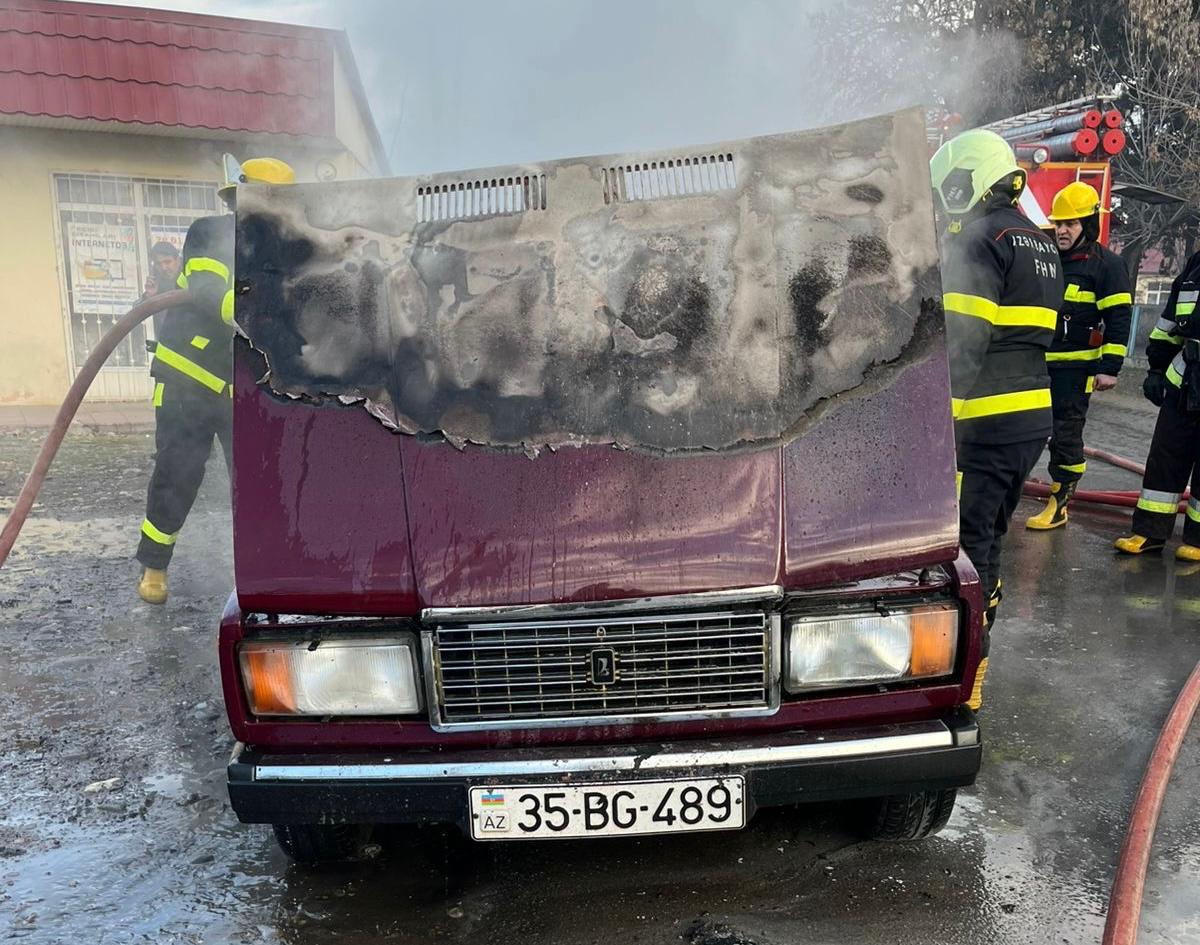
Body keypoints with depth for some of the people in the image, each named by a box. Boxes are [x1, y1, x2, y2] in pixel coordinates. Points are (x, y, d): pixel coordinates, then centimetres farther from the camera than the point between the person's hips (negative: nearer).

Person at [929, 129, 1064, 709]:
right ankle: (971, 652, 34)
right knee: (987, 540, 20)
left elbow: (960, 341, -20)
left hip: (981, 421, -10)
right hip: (1034, 415, 10)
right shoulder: (1040, 243, 19)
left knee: (965, 546, -4)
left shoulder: (977, 239, -11)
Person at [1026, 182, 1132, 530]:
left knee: (1066, 435, 0)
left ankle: (1059, 504, 10)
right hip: (1035, 362, 6)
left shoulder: (1106, 265, -5)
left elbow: (1118, 319, -8)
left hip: (1074, 368, -6)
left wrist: (1109, 368, -14)